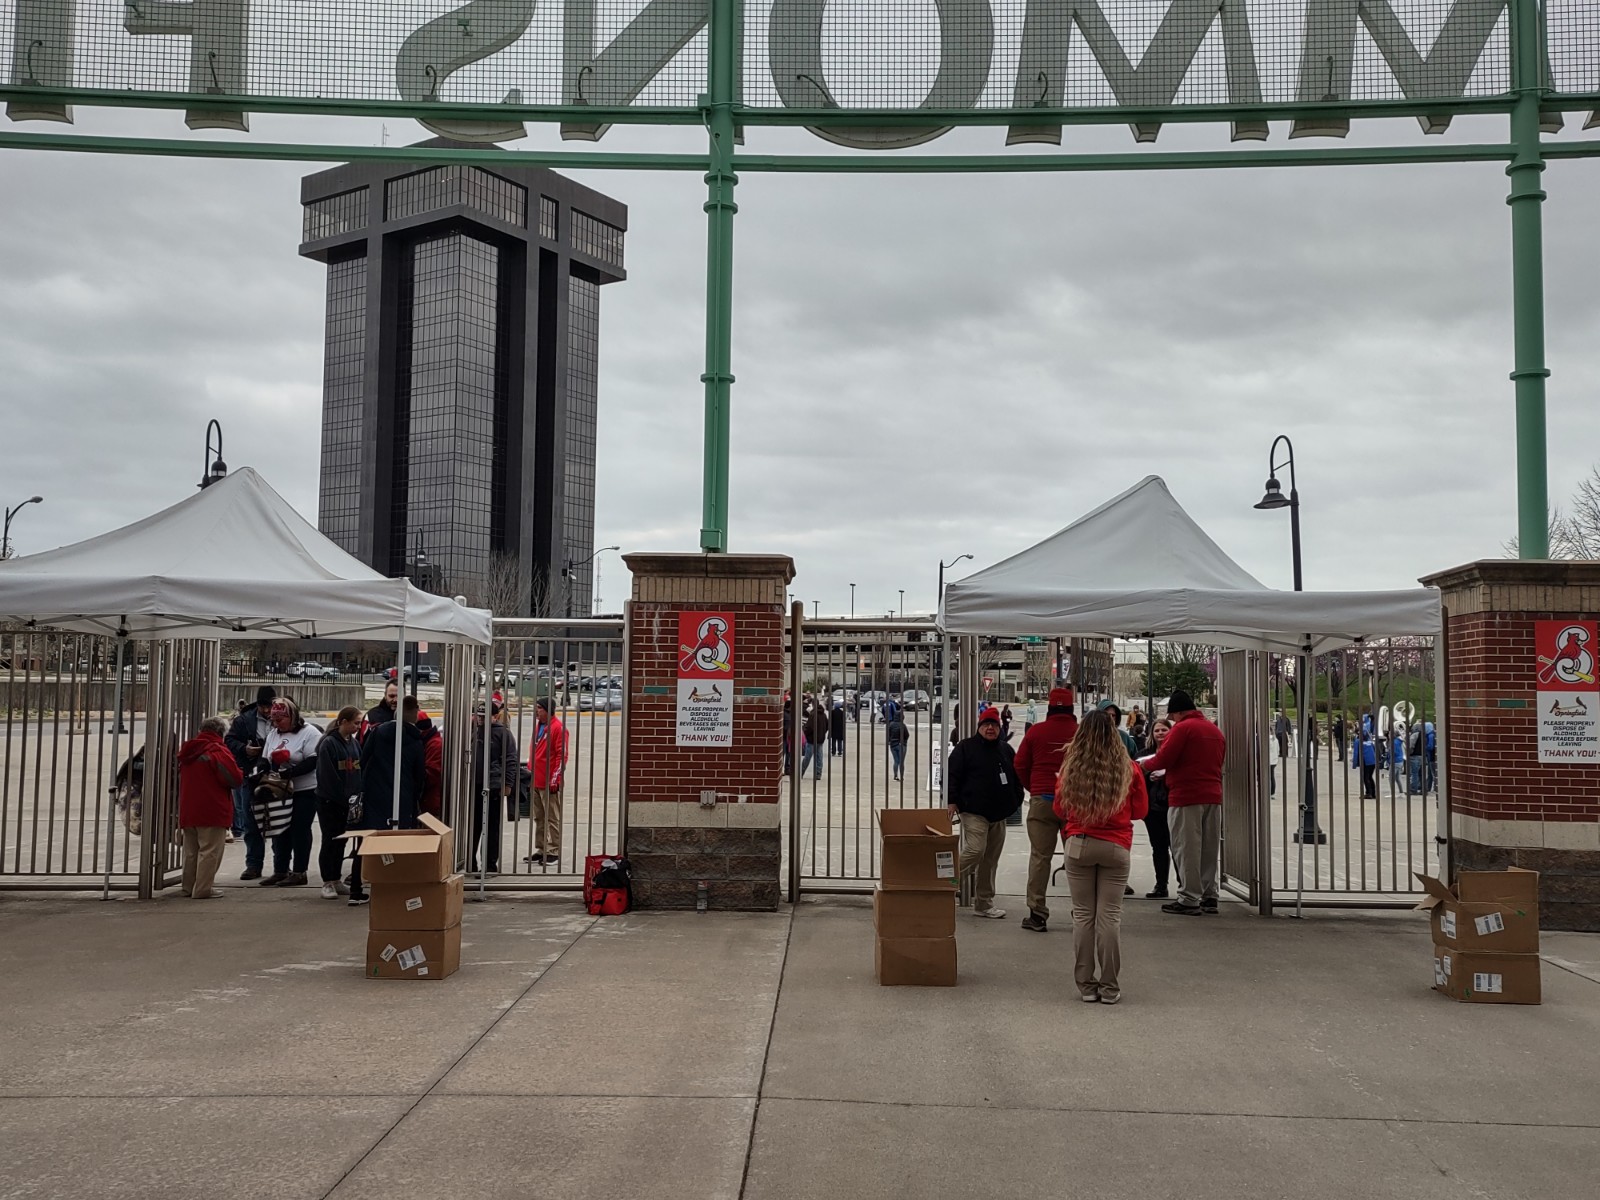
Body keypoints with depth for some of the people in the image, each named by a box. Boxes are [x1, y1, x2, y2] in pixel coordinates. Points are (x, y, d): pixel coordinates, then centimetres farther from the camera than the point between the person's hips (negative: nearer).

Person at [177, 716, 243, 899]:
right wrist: (241, 774, 4)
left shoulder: (187, 751, 12)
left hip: (187, 810, 8)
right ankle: (203, 889, -6)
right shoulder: (219, 751, -13)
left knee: (191, 851, 17)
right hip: (212, 812, -8)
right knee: (210, 850, -3)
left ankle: (189, 887, 23)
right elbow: (235, 780, -18)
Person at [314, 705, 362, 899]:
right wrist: (345, 798, -17)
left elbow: (359, 771, 10)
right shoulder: (328, 744, -13)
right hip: (329, 801, -6)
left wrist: (357, 796, -2)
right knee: (330, 841, -1)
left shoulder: (354, 743, 9)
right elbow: (328, 776, -17)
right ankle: (327, 883, 6)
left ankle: (336, 881, 18)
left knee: (341, 841, 11)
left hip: (347, 802, 7)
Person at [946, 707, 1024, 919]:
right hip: (974, 812, -6)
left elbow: (1016, 777, 24)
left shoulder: (1006, 750, 16)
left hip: (999, 814, 6)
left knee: (991, 859, 9)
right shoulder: (966, 748, -2)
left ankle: (984, 903, 16)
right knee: (974, 851, -21)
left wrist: (1016, 801, 15)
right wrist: (952, 801, -14)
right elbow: (952, 774, -7)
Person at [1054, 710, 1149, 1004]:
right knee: (1109, 916, 4)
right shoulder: (1128, 769, -5)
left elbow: (1060, 810, 8)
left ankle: (1086, 985, 11)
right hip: (1116, 847, 0)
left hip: (1079, 845, 0)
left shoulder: (1070, 767, -4)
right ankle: (1109, 988, 8)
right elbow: (1140, 811, 6)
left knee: (1083, 916, 7)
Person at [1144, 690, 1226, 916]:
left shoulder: (1182, 728, -10)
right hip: (1213, 796, 8)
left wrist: (1145, 765, 6)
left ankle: (1189, 900, -2)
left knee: (1187, 848, -3)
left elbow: (1162, 759, -16)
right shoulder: (1216, 730, 15)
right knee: (1209, 848, 12)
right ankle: (1209, 896, 16)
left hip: (1186, 797, -8)